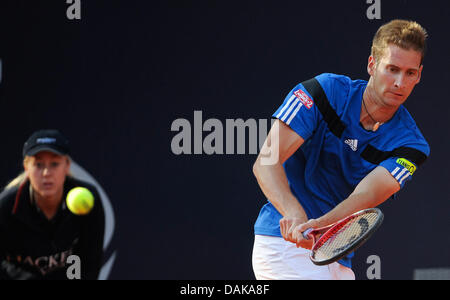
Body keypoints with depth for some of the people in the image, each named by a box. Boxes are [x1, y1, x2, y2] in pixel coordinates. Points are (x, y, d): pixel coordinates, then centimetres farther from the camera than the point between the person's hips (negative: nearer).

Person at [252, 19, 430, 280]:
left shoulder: (411, 145, -4)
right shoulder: (324, 91, -9)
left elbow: (366, 195, -21)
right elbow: (266, 162, -16)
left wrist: (317, 225, -41)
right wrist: (295, 213, -35)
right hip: (283, 241, -5)